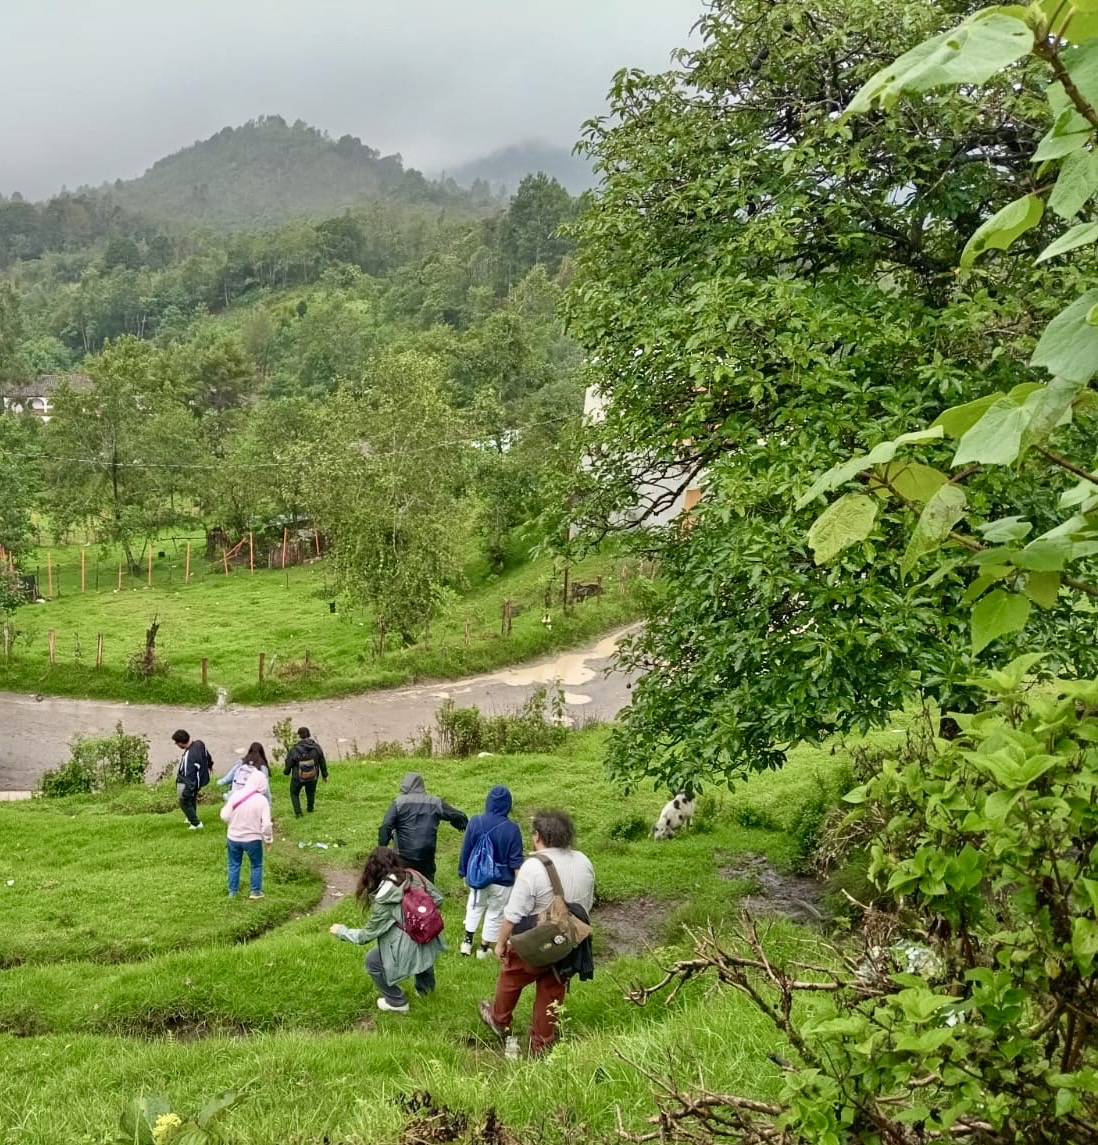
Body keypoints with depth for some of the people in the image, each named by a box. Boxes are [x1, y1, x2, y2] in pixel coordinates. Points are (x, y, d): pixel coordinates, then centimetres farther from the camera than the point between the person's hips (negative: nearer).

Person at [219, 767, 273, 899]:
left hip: (233, 838, 2)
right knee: (256, 865, 18)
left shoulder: (235, 795, -11)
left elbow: (225, 816, -4)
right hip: (253, 839, -2)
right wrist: (268, 839, -1)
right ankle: (256, 891, 24)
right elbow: (266, 824, -17)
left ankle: (232, 891, 28)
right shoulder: (261, 800, -17)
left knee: (234, 865, 20)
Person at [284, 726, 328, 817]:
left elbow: (288, 764, -11)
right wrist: (324, 775, 12)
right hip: (313, 777, 3)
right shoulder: (316, 747, -15)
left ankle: (298, 813, 17)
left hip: (298, 777, -3)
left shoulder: (294, 750, -24)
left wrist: (286, 772, 12)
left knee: (294, 793, 24)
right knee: (311, 792, 31)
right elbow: (322, 762, -4)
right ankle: (310, 809, 48)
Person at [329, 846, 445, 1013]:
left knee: (372, 961, 20)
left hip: (410, 950, -6)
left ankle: (397, 1002, 31)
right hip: (429, 941, 6)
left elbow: (366, 936, -9)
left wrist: (341, 931, 7)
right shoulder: (414, 876, -7)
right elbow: (438, 898, 4)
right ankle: (425, 987, 62)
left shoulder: (384, 901, -19)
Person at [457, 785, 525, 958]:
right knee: (495, 914, 18)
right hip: (502, 880, -2)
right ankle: (483, 948, 30)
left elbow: (465, 850, -3)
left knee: (475, 907, 28)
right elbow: (516, 861, -14)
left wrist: (464, 871, 11)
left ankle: (467, 941, 34)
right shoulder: (511, 828, -20)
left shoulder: (475, 822, -13)